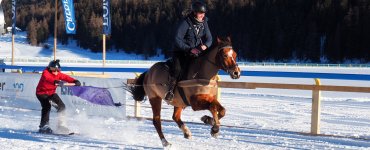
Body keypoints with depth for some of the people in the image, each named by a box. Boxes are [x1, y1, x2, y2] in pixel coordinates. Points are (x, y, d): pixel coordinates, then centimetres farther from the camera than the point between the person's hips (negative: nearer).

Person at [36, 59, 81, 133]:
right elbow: (48, 78, -44)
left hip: (51, 93, 7)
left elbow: (66, 77, -16)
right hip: (42, 93, -7)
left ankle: (61, 125, 14)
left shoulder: (58, 74, -4)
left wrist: (75, 81, -35)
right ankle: (44, 126, -22)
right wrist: (56, 82, -63)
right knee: (47, 106, -27)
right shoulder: (46, 73, -23)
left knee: (61, 106, 2)